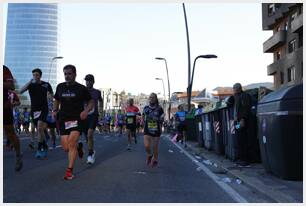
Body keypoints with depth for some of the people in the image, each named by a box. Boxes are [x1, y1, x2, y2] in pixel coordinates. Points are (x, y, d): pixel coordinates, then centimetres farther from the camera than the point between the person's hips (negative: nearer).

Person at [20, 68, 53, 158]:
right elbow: (21, 91, -15)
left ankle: (39, 149, -11)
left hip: (43, 109, -3)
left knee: (40, 128, -19)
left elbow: (52, 94, 17)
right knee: (40, 130, 10)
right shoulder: (31, 85, 2)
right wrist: (30, 82, -22)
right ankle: (45, 147, 26)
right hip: (34, 109, 3)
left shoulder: (46, 84, 0)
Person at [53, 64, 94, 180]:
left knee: (71, 143, -21)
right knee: (66, 148, 0)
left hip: (77, 119, -4)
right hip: (63, 119, 4)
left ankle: (69, 171, -13)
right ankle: (78, 148, 36)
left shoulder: (81, 88, 0)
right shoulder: (60, 87, 10)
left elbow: (91, 102, 8)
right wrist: (54, 111, 5)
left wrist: (86, 111, -11)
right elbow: (56, 101, 24)